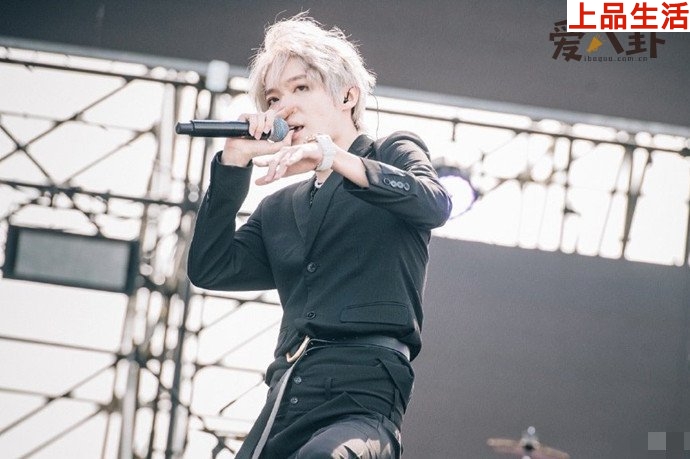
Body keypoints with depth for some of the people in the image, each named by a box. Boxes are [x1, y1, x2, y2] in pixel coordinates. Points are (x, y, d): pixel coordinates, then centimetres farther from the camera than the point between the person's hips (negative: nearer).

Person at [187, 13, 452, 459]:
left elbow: (435, 205, -9)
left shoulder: (394, 154, 13)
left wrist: (331, 156, -21)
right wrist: (234, 163, 7)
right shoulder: (280, 209, 26)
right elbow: (209, 269, 12)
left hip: (361, 392, -6)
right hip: (283, 403, 6)